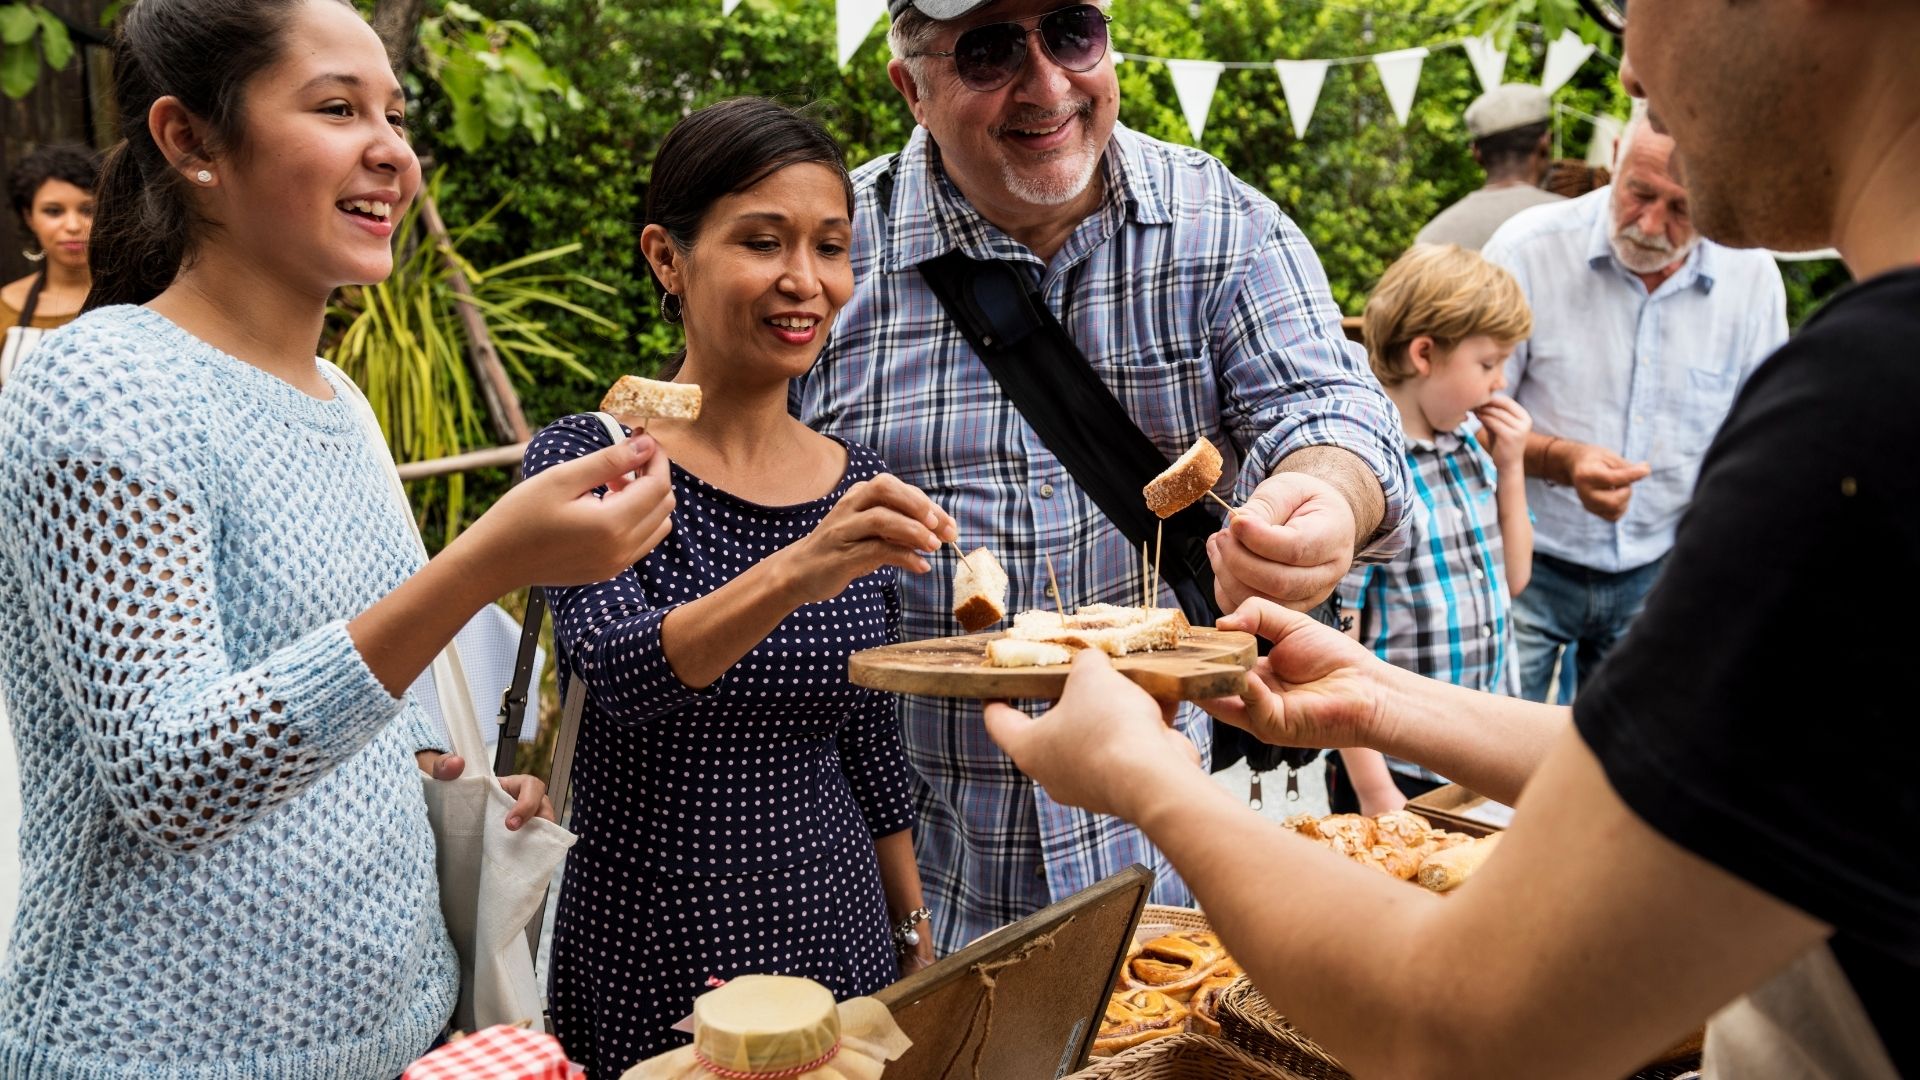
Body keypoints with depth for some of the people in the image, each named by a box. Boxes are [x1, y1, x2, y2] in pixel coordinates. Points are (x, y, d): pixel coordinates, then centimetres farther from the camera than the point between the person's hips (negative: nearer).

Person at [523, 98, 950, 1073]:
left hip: (840, 938, 4)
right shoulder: (588, 460, -11)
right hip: (650, 960, -4)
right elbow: (617, 673, -27)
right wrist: (793, 572, -43)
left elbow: (870, 745, 9)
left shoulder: (862, 486, 2)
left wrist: (918, 940, 11)